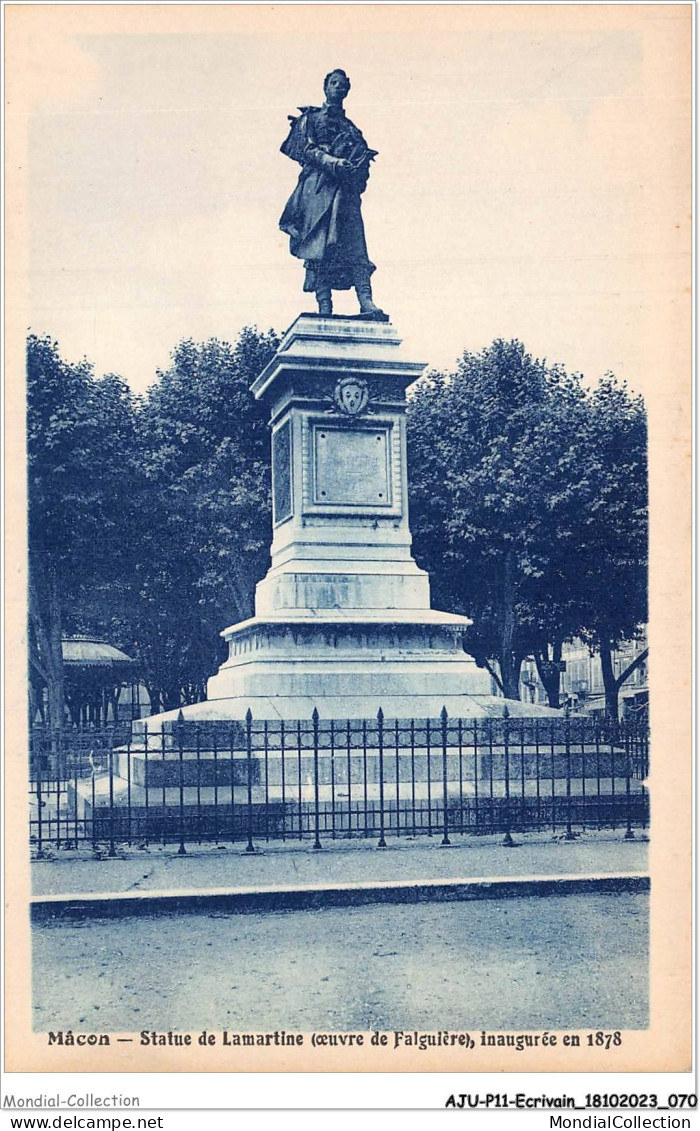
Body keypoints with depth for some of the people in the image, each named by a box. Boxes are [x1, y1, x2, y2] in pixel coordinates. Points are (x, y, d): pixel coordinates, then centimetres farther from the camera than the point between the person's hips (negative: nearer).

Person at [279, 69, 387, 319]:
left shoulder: (351, 127, 28)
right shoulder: (311, 117, 14)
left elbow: (364, 155, 22)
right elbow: (308, 150, -1)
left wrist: (362, 161, -4)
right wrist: (335, 163, -15)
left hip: (346, 189, 4)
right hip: (319, 184, -4)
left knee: (355, 246, -11)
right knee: (320, 245, -14)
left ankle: (367, 303, -24)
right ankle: (324, 307, -19)